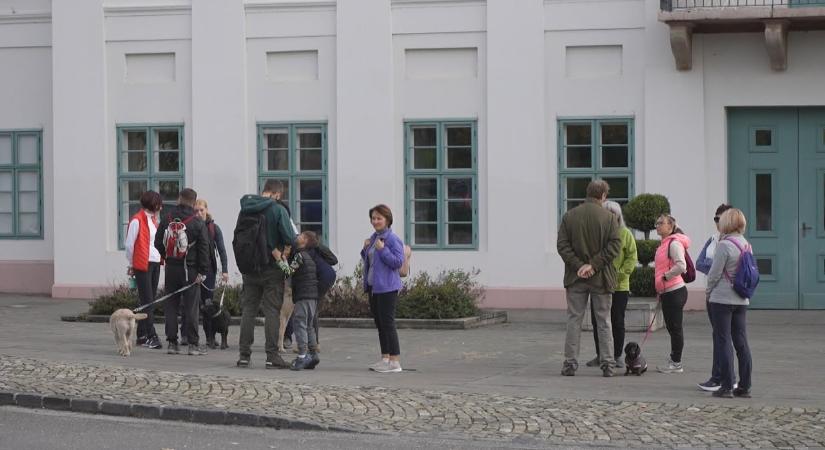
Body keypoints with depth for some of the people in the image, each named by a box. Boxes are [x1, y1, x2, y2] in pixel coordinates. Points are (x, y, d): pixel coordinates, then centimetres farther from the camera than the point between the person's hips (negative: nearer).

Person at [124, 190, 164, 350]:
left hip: (155, 264, 8)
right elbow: (129, 244, -8)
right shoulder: (137, 221, -10)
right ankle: (151, 336, -12)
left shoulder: (153, 220, 16)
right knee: (147, 301, -10)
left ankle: (142, 335, 14)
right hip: (143, 264, -8)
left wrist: (161, 259, 10)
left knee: (149, 301, 9)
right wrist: (132, 264, -2)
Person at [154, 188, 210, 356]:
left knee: (171, 305, 9)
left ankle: (172, 342, 7)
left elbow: (158, 243, 8)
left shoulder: (167, 219, 3)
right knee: (191, 307, -1)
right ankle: (193, 344, -2)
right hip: (190, 269, -3)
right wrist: (202, 272, -5)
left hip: (171, 268, 3)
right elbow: (204, 249, -8)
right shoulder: (198, 223, -7)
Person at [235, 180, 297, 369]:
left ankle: (244, 354, 8)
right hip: (272, 268, -4)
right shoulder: (278, 210, -12)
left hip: (249, 267, 4)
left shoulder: (246, 210, 4)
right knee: (272, 310, -1)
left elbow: (237, 237, 8)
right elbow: (290, 238, -17)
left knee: (248, 309, 10)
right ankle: (272, 356, -4)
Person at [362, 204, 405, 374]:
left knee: (387, 323, -9)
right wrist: (365, 249, 5)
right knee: (379, 323, 12)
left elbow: (398, 262, -17)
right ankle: (385, 359, 19)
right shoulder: (373, 238, 15)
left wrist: (382, 250, -22)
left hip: (387, 288, -9)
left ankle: (395, 361, -7)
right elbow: (367, 261, 23)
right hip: (373, 286, 9)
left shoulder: (393, 239, -12)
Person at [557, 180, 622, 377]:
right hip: (601, 279, -1)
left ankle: (570, 363, 4)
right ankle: (607, 364, 5)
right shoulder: (609, 217, -5)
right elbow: (615, 246, -12)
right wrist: (594, 265, -12)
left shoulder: (569, 216, 1)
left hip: (575, 278, 1)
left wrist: (578, 266, -8)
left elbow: (562, 245, -5)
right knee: (604, 321, 6)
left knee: (574, 320, 6)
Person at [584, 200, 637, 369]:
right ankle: (600, 355, 16)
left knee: (617, 322, 4)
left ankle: (617, 356, 12)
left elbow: (632, 257, -2)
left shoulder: (625, 234, -1)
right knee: (597, 321, 6)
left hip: (619, 285, -2)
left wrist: (620, 273, -12)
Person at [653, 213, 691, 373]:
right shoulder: (664, 244, 16)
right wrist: (660, 291, 22)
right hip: (666, 292, 10)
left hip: (675, 292, -10)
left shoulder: (674, 243, -14)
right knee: (671, 327, 14)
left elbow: (681, 266, -26)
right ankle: (673, 360, 21)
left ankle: (676, 363, 1)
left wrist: (665, 277, -16)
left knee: (675, 327, -4)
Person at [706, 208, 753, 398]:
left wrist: (709, 290, 5)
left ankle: (727, 386, -2)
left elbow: (714, 273, -12)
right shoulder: (746, 245, 7)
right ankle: (744, 386, 12)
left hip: (722, 299, -7)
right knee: (741, 342, 10)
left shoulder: (724, 245, -15)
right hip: (741, 300, 7)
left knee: (722, 341, -1)